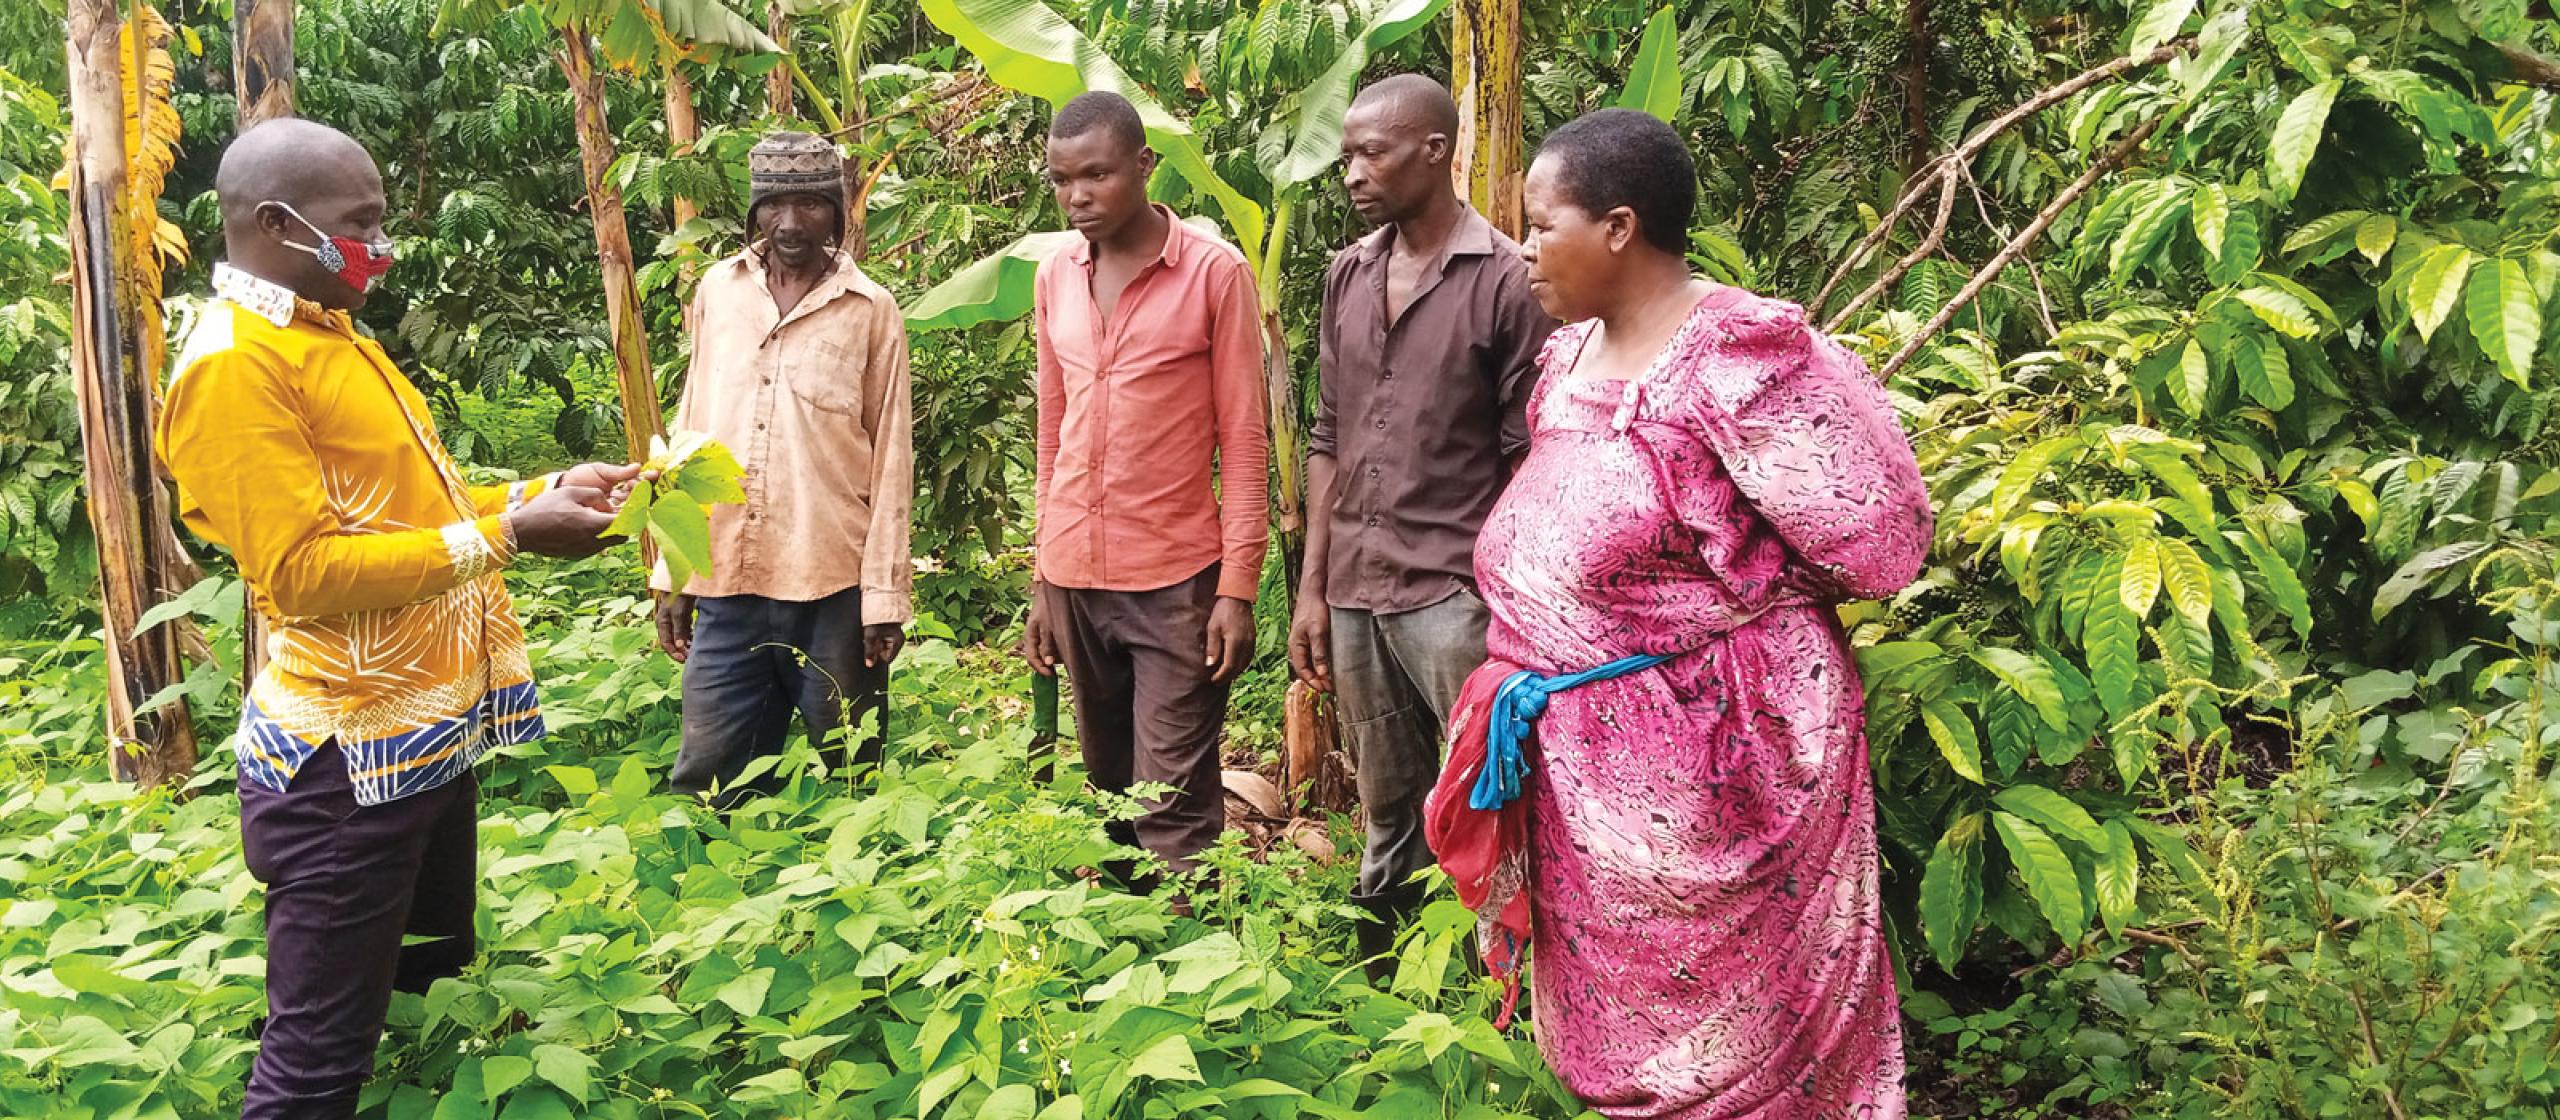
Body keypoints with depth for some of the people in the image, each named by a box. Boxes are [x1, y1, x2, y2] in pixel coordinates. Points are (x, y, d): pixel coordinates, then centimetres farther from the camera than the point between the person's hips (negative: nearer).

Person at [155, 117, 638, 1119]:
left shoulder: (331, 338, 13)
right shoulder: (232, 362, -17)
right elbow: (306, 569, -22)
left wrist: (540, 493, 8)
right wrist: (509, 534, -21)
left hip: (430, 731, 10)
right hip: (352, 755, -10)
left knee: (437, 998, 22)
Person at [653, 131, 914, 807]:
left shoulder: (871, 311, -1)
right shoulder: (717, 293, 9)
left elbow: (891, 461, -1)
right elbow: (690, 434, 13)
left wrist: (885, 596, -5)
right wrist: (673, 573, 11)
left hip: (833, 590, -3)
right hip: (726, 583, 3)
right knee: (706, 783, 5)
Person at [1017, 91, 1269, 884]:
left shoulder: (1215, 271, -5)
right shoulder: (1055, 278, 9)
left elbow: (1244, 441, -5)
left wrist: (1238, 587, -10)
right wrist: (1042, 585, 14)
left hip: (1177, 580, -5)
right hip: (1075, 580, 5)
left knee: (1175, 808, -5)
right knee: (1109, 794, 12)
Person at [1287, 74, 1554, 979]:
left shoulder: (1505, 280, -6)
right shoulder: (1348, 277, 11)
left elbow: (1527, 460, -7)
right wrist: (1312, 587, 11)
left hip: (1453, 595, -6)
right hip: (1354, 594, 6)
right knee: (1388, 822, 14)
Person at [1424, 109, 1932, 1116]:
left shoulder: (1738, 358, -17)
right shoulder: (1567, 358, 9)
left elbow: (1877, 538, -16)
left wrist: (1726, 598, -4)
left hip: (1703, 759, -8)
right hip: (1578, 764, 8)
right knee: (1610, 1032, 19)